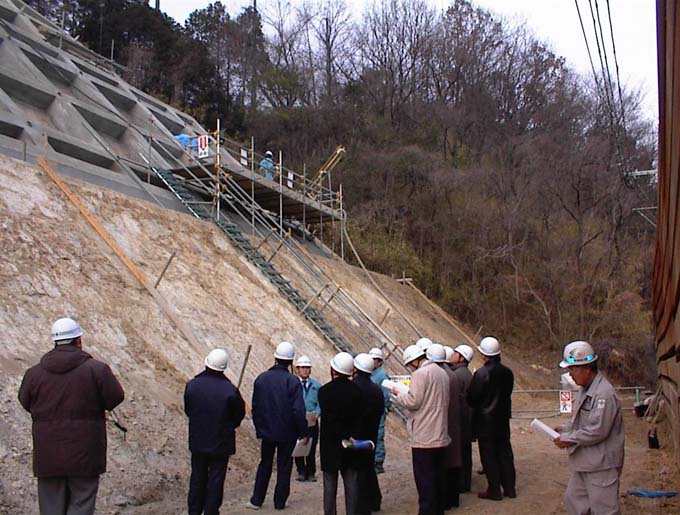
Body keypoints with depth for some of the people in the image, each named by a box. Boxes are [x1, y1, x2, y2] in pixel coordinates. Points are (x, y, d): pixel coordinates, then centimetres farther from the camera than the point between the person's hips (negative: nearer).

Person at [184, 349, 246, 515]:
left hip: (197, 440, 4)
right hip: (221, 442, -3)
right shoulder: (230, 390, -18)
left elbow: (187, 410, 3)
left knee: (197, 476, 16)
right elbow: (239, 414, -5)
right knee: (216, 478, 7)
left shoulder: (192, 385, -9)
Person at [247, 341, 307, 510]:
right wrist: (303, 433, -8)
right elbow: (298, 411, -17)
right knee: (284, 467, 9)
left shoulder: (261, 378, -2)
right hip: (287, 433, -4)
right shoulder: (292, 381, -16)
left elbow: (255, 406, 5)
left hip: (266, 431, 4)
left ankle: (256, 500, 19)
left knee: (264, 465, 17)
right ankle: (280, 502, 15)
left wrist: (259, 427, 15)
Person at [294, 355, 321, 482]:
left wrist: (316, 414, -12)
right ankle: (301, 472, 17)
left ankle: (311, 473, 14)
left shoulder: (316, 385, 8)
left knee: (311, 448, 2)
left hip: (312, 421, 1)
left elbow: (320, 403, 6)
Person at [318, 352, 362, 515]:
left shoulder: (324, 391, -13)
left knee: (330, 485, 5)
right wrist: (351, 436, 3)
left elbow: (328, 418, -15)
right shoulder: (356, 390, -3)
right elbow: (359, 416, 0)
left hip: (330, 444, -3)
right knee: (351, 485, 9)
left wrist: (346, 437, -10)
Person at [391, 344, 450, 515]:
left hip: (423, 437, -9)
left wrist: (398, 394, -2)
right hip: (440, 435, 9)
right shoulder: (442, 372, 12)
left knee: (424, 479, -2)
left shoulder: (420, 374, -15)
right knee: (437, 475, 16)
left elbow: (413, 401, -18)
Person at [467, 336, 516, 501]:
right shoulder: (507, 372, -2)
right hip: (503, 419, 6)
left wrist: (476, 406, 7)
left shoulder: (481, 374, -20)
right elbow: (508, 392, 9)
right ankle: (509, 488, 21)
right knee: (505, 452, 15)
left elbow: (471, 398, -14)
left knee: (488, 455, 4)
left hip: (485, 420, -6)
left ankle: (494, 490, 9)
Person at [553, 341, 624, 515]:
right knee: (573, 500, 20)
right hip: (584, 462, 10)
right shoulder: (587, 389, 9)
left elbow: (598, 430, -26)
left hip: (602, 465, -10)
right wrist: (565, 429, 5)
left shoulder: (604, 393, -23)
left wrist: (569, 439, -18)